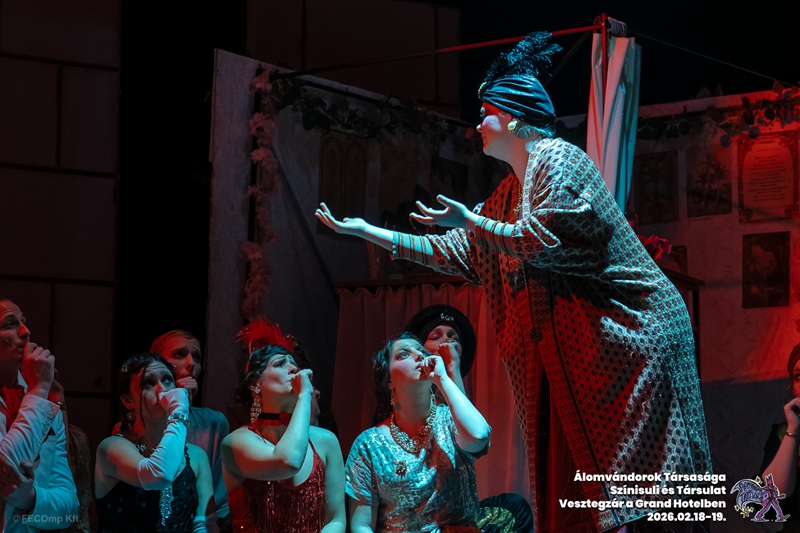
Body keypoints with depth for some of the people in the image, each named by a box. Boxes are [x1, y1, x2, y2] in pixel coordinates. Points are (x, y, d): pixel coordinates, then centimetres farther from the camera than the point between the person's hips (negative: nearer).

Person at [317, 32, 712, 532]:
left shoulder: (557, 159, -8)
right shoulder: (508, 192, 19)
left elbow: (539, 242, -18)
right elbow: (457, 252, 22)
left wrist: (469, 220, -8)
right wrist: (366, 231, 22)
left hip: (628, 332, -9)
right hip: (570, 343, 9)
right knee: (571, 472, 4)